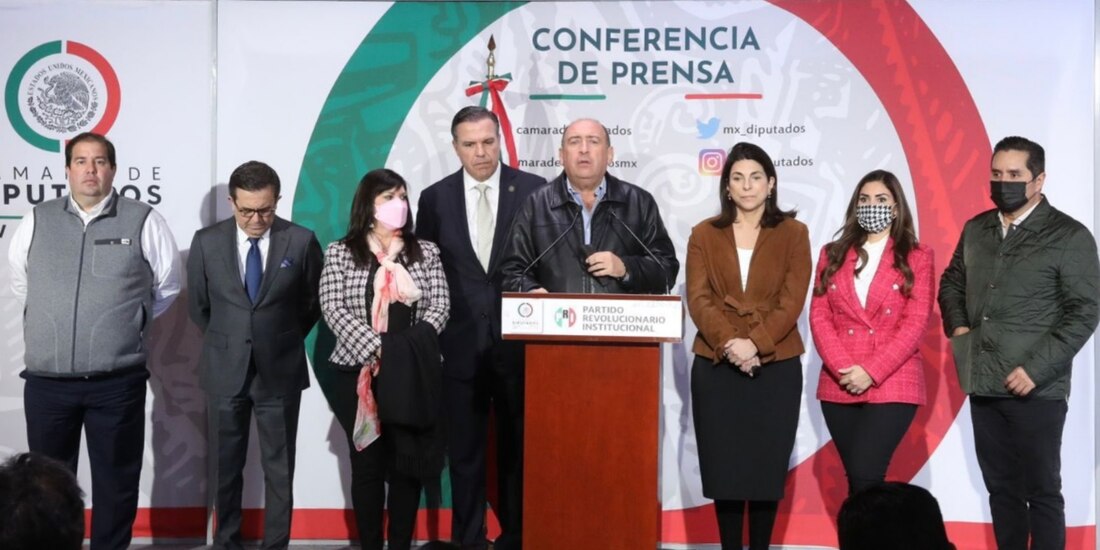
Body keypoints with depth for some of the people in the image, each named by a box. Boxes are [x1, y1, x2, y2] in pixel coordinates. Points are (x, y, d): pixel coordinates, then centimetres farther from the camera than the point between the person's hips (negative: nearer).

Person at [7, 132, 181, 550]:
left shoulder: (143, 222, -1)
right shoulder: (36, 223, 6)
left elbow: (167, 287, 8)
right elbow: (21, 286, 19)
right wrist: (52, 321, 15)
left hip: (117, 382, -2)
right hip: (46, 381, 2)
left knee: (115, 481, 8)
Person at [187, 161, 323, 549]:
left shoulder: (301, 241, -7)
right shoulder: (207, 242, -3)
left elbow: (314, 302, 6)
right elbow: (198, 305, 10)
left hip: (280, 372, -1)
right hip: (225, 372, 2)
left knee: (279, 469, 7)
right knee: (226, 466, 13)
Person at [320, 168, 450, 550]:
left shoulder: (425, 252, 10)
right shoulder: (341, 252, 4)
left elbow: (440, 306, 2)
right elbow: (333, 309, -6)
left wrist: (410, 349, -14)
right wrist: (375, 348, -17)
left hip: (413, 375, 1)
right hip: (359, 374, -1)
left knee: (408, 464, 2)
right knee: (367, 465, 3)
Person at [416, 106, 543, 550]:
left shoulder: (534, 190, -2)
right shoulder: (435, 198, 3)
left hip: (519, 342, -1)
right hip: (461, 344, 1)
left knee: (517, 448, 9)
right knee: (464, 451, 8)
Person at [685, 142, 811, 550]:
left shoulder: (793, 233, 5)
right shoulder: (704, 234, 7)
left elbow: (792, 301, -4)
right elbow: (698, 299, -2)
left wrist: (755, 343, -17)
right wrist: (729, 343, -17)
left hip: (776, 367, -1)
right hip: (716, 367, 1)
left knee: (766, 466, 3)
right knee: (723, 466, 3)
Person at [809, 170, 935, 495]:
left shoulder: (917, 257, 4)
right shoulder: (833, 254, 12)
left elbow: (916, 323, -5)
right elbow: (819, 316, 4)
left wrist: (871, 372, -14)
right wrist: (842, 368, -11)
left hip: (893, 385, -3)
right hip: (839, 386, 3)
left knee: (865, 473, -16)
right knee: (855, 477, 8)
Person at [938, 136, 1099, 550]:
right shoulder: (976, 229, 11)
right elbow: (951, 282, 26)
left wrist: (1035, 368, -17)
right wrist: (958, 326, 7)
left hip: (1035, 390, -5)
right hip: (983, 385, 5)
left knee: (1042, 491, 3)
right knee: (1001, 487, 13)